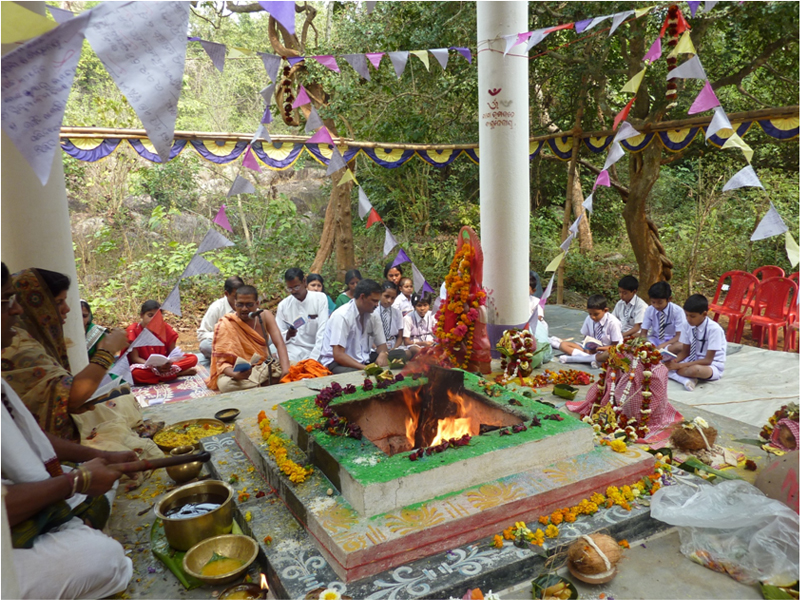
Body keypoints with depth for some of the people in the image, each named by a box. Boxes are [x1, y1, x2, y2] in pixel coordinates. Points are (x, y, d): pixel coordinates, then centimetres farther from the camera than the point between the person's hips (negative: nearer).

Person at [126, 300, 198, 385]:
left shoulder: (166, 328, -1)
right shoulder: (133, 330, -8)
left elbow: (172, 353, 0)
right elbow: (134, 358, -11)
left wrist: (168, 364, -25)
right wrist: (154, 366, -28)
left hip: (164, 365, 2)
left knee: (193, 358, -16)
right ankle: (176, 372, -29)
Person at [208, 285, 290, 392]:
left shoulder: (265, 316, -5)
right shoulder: (225, 325, -15)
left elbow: (280, 344, -15)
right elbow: (222, 362, -18)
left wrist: (286, 371, -32)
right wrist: (235, 374, -42)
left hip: (264, 366, 3)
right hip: (239, 372, -3)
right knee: (224, 384, -37)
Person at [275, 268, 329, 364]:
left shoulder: (320, 298, -2)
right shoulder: (283, 305, 4)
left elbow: (322, 332, -9)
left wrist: (313, 359, -18)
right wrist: (288, 335, -18)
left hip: (316, 350, 0)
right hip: (294, 350, 1)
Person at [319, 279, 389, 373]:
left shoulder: (372, 315, 3)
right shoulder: (342, 316, -18)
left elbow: (381, 344, 11)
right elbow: (338, 355, -23)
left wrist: (383, 354, -14)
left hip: (361, 360, 7)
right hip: (336, 363, -7)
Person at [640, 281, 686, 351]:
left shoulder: (677, 311, -14)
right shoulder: (649, 310, -7)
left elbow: (679, 336, -14)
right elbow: (643, 333, -3)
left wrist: (663, 345, -30)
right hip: (655, 340, 2)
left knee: (681, 346, -39)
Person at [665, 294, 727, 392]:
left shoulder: (714, 329, -21)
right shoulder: (686, 326, -6)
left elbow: (708, 360, -21)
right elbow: (685, 351, 4)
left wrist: (680, 365, -27)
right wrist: (674, 361, -19)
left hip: (712, 365, -6)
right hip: (693, 360, 6)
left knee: (695, 370, -41)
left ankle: (674, 373, -14)